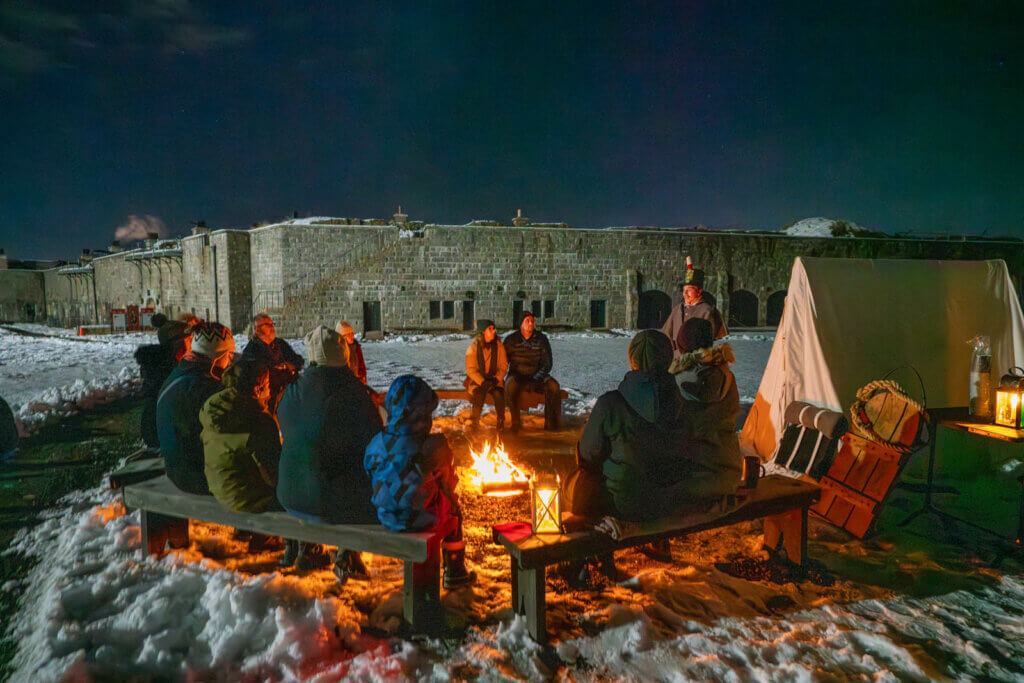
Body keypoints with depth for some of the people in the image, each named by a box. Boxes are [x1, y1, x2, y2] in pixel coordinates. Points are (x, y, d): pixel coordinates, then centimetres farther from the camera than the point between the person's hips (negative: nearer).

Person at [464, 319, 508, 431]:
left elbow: (504, 366, 2)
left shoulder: (499, 346, 1)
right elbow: (470, 369, -7)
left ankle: (501, 423, -8)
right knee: (479, 395, -31)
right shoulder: (473, 347, -5)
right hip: (477, 379, -1)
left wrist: (496, 379, -16)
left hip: (494, 379, 1)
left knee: (499, 395, -28)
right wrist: (482, 382, -20)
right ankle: (474, 423, -9)